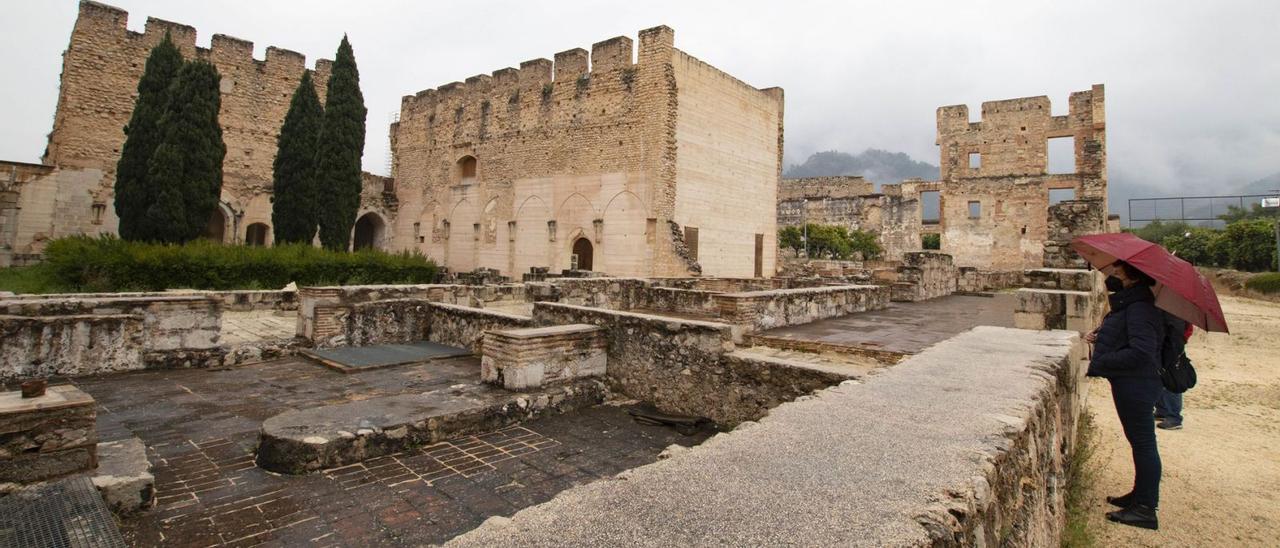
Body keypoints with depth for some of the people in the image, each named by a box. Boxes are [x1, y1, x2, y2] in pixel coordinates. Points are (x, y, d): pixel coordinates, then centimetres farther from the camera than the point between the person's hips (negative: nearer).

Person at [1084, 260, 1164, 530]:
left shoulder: (1140, 307, -22)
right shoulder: (1129, 302, 11)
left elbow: (1141, 353, -29)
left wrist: (1098, 365, -23)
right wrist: (1101, 335, 8)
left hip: (1136, 384, -11)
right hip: (1132, 383, 11)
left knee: (1143, 442, -1)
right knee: (1140, 441, 20)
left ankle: (1146, 510, 10)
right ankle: (1140, 496, 34)